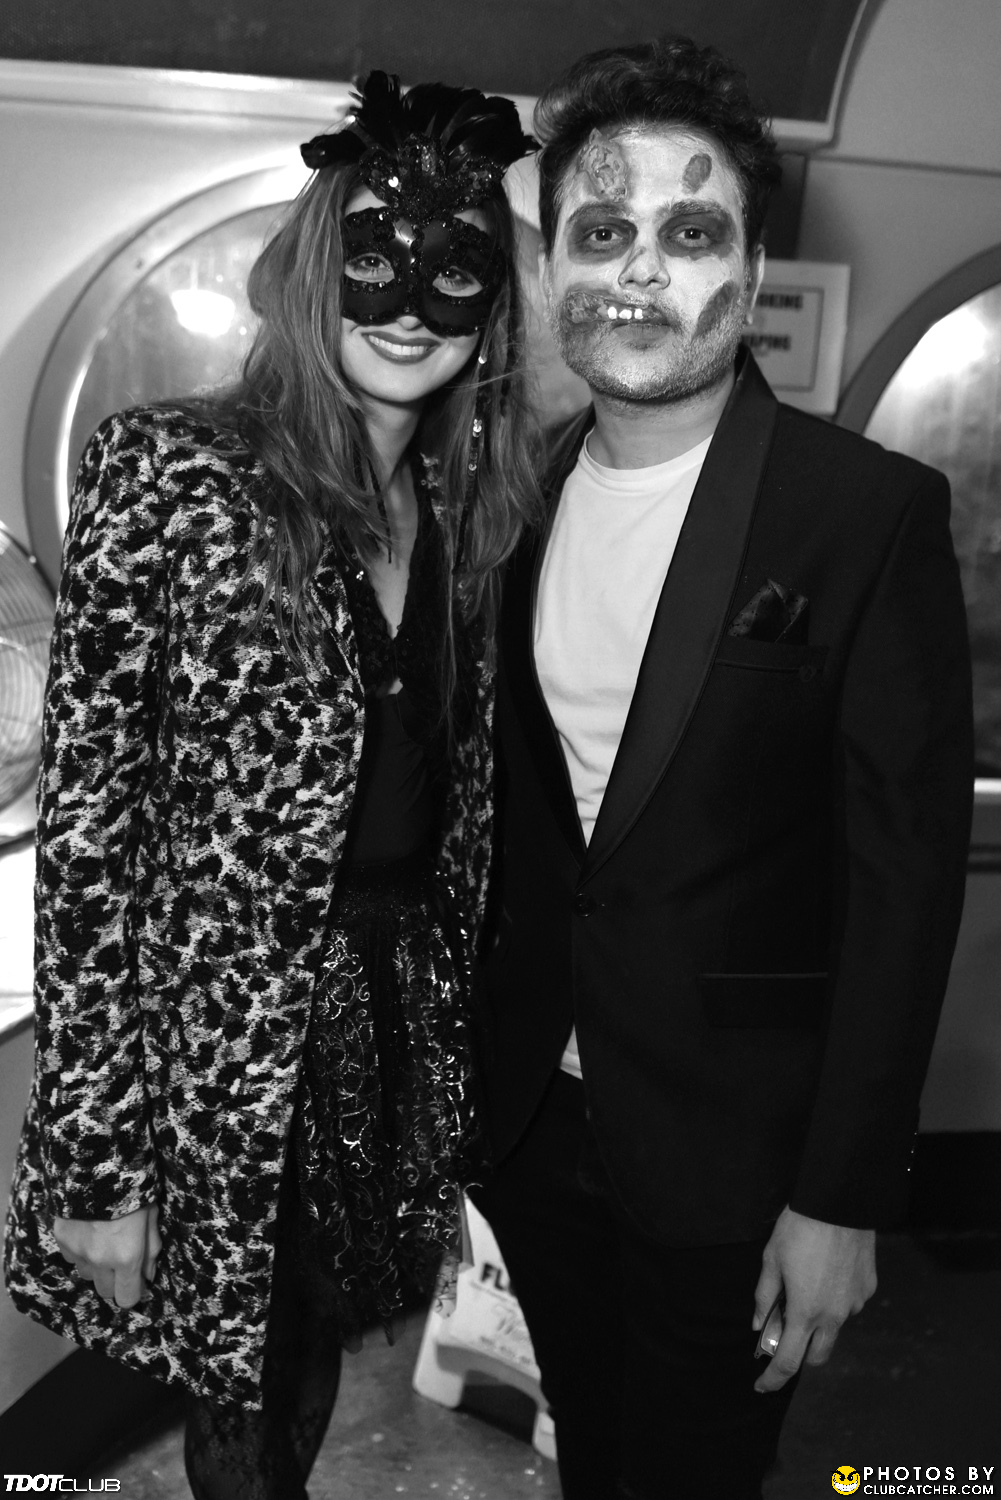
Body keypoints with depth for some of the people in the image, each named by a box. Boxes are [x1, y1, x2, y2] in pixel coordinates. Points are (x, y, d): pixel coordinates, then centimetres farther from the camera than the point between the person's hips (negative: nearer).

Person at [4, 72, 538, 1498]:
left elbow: (456, 806, 8)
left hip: (397, 1038, 5)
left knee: (312, 1366, 24)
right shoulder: (173, 474, -14)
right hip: (222, 1063, -5)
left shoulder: (473, 507, 2)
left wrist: (454, 1042, 9)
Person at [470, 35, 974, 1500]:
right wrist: (479, 1071, 8)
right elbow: (508, 796, 6)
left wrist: (843, 1198, -13)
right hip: (530, 1107, 5)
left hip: (729, 1145, -4)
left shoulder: (875, 513, -16)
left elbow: (907, 871, -14)